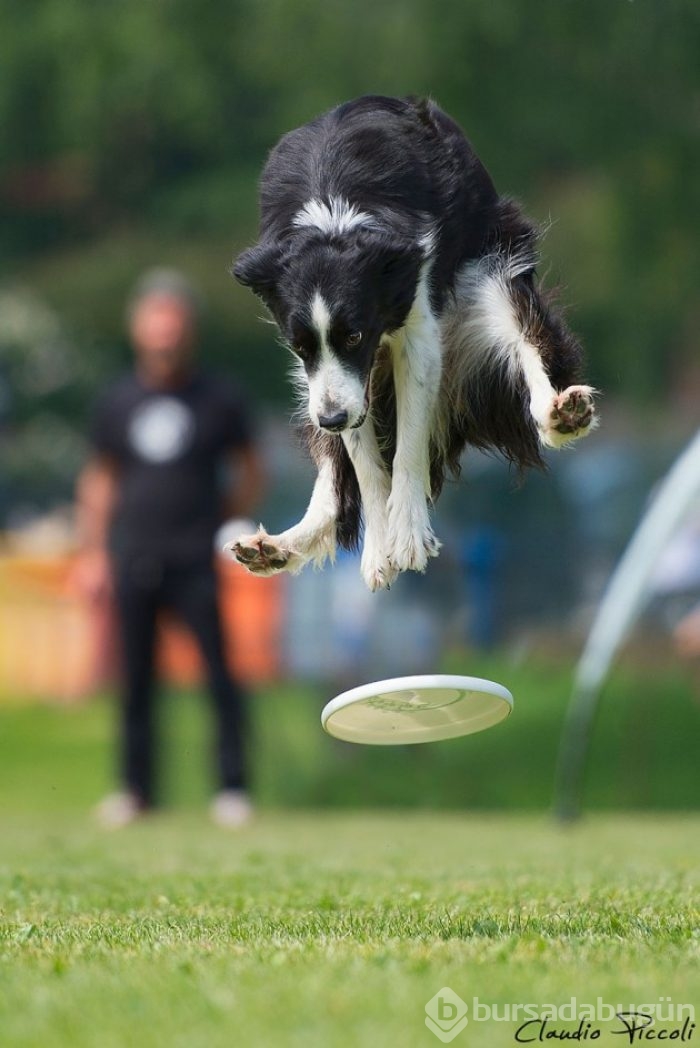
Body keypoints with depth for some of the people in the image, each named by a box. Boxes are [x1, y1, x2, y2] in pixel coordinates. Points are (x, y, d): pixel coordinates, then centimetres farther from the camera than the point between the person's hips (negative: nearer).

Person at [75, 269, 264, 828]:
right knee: (136, 677, 5)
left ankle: (233, 788, -2)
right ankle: (136, 788, 14)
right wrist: (94, 554, 10)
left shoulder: (219, 399, 3)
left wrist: (222, 525, 1)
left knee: (220, 671, -7)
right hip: (132, 559, 2)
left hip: (195, 560, -2)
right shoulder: (117, 402, 9)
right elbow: (99, 481, 15)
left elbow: (250, 475, 11)